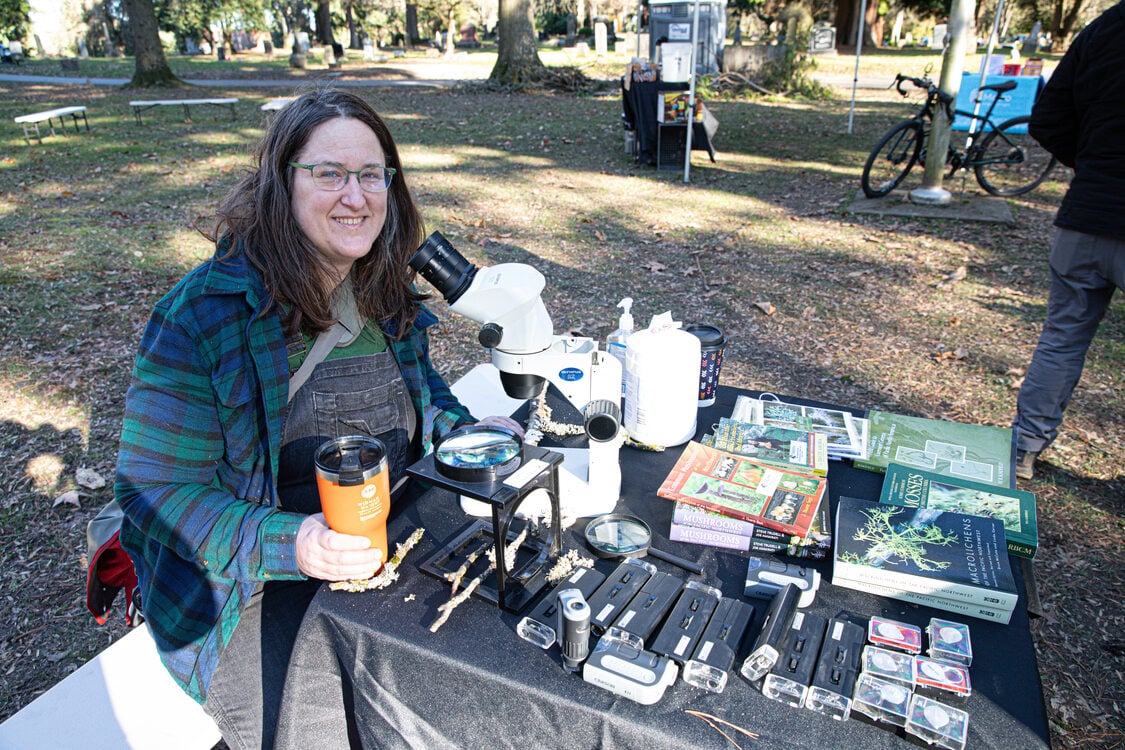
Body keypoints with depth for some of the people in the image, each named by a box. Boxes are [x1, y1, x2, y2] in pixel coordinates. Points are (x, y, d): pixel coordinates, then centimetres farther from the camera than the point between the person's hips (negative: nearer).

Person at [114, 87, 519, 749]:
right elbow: (154, 488, -14)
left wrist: (465, 433, -3)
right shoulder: (203, 315, -17)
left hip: (393, 548, 5)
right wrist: (286, 545, -29)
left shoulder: (387, 290, 1)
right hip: (257, 585, -4)